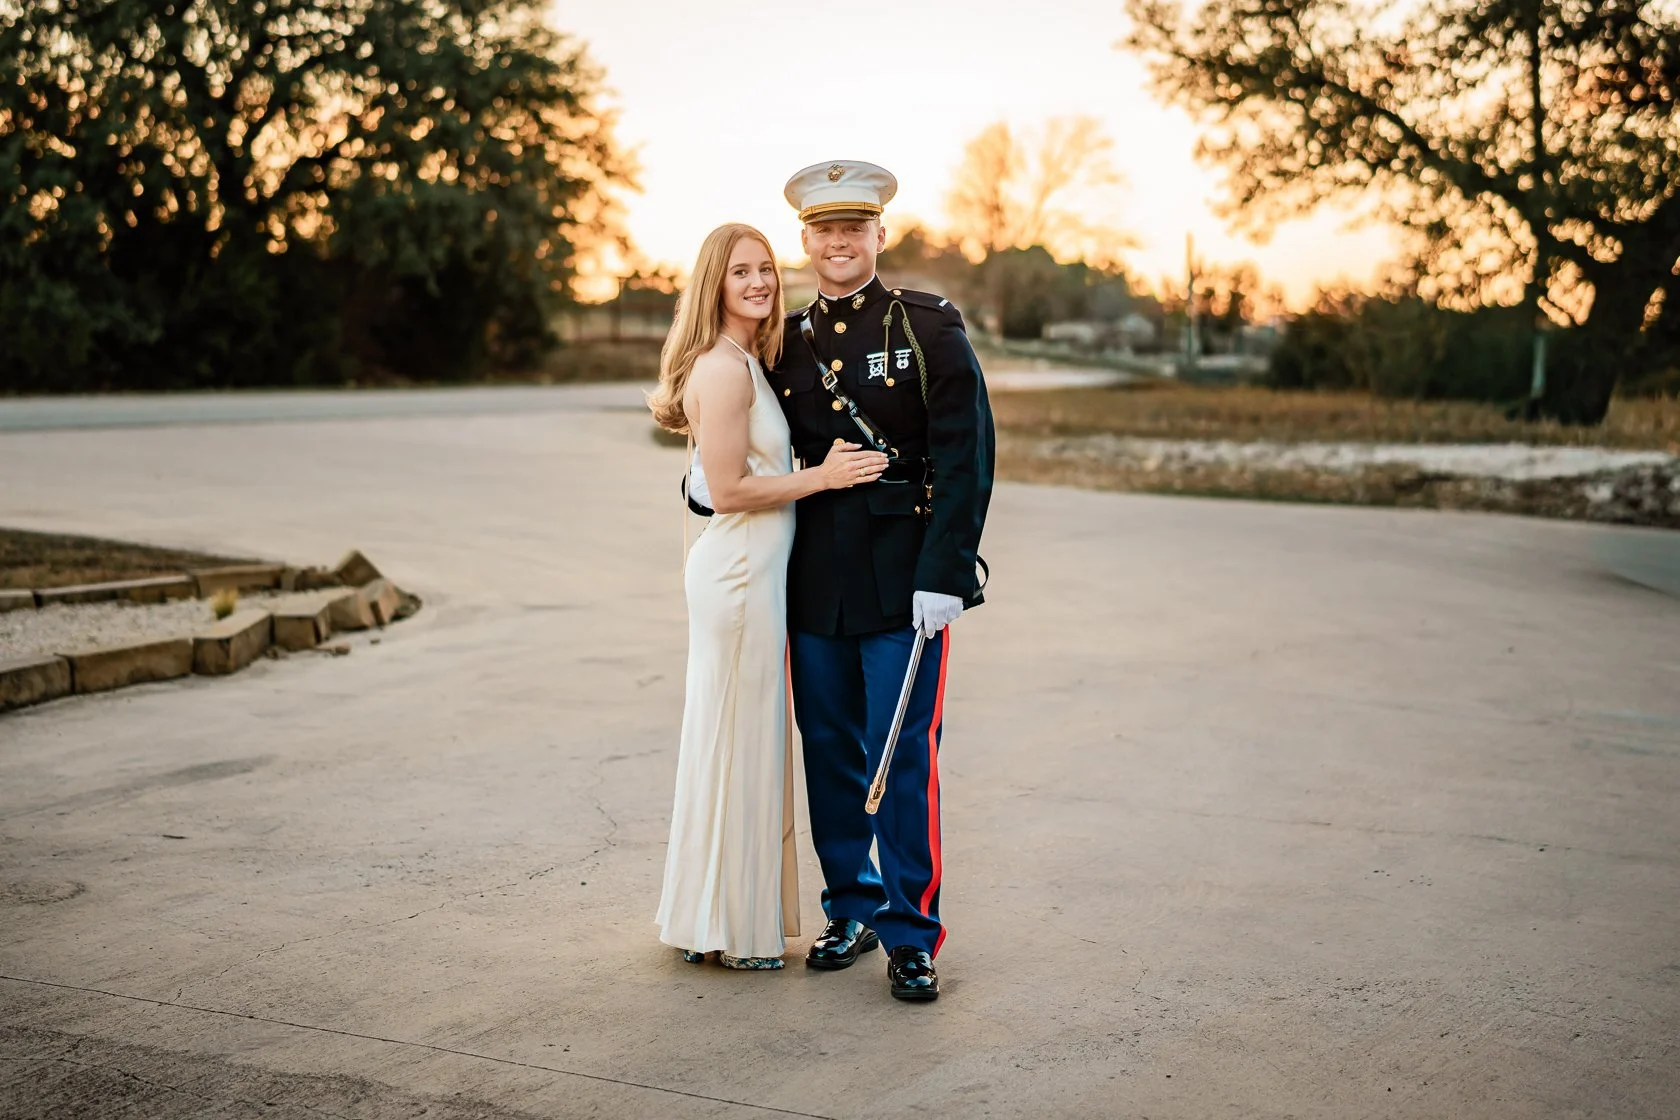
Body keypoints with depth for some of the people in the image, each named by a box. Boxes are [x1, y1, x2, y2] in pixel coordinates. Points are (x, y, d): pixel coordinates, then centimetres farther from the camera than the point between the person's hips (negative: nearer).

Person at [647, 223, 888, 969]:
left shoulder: (747, 364, 14)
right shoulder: (725, 370, -17)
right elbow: (728, 491, -20)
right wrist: (821, 476, -16)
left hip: (749, 571, 10)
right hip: (739, 572, -10)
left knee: (738, 739, 16)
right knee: (739, 742, -1)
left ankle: (713, 915, 27)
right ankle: (730, 930, 11)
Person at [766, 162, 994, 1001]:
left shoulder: (929, 328, -2)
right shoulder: (787, 344, 10)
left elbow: (965, 456, -8)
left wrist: (943, 575, -14)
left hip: (904, 579, -4)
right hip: (816, 582, 4)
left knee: (902, 757, -3)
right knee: (829, 755, 11)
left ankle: (910, 935, 9)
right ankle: (852, 909, 27)